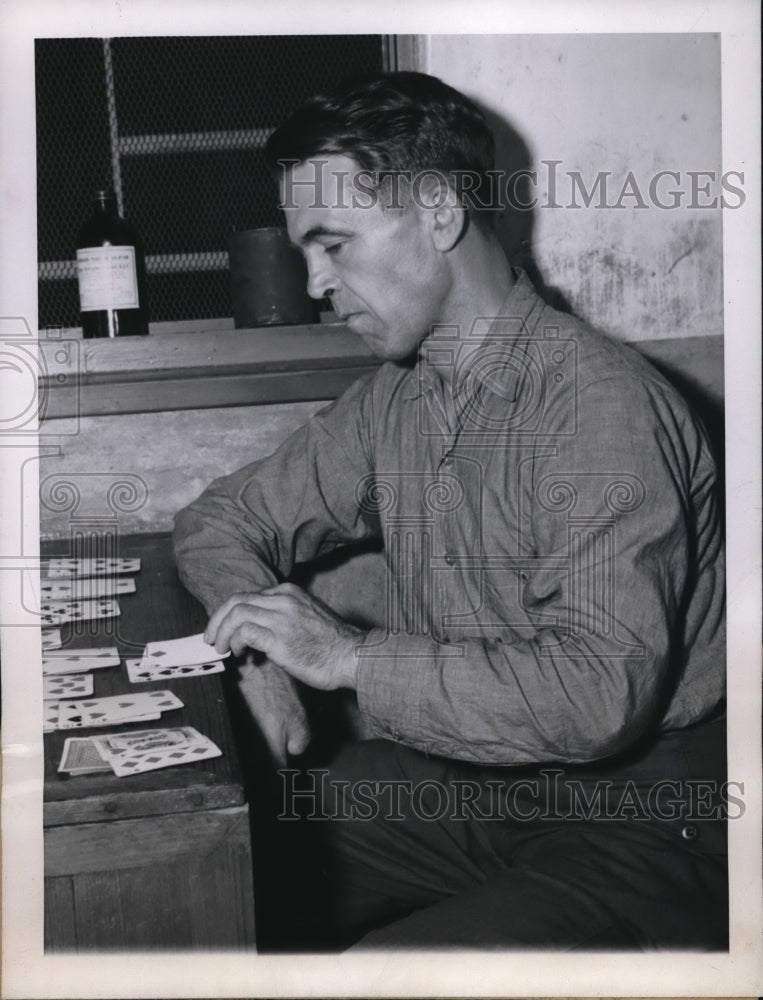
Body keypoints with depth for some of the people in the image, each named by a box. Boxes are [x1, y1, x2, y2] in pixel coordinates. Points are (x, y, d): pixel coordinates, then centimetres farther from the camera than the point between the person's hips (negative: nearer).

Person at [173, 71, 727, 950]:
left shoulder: (597, 403, -20)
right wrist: (263, 652, -7)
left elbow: (599, 694, -29)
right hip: (462, 778, 6)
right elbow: (221, 519, 14)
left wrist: (350, 657, -21)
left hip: (643, 819, -6)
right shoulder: (392, 399, 6)